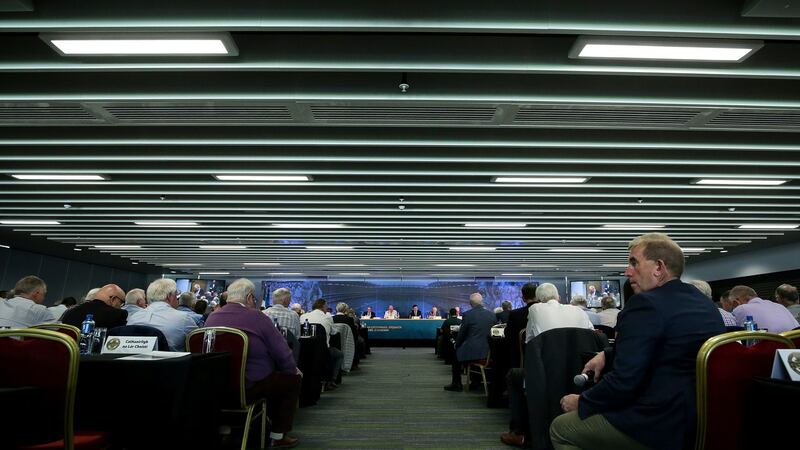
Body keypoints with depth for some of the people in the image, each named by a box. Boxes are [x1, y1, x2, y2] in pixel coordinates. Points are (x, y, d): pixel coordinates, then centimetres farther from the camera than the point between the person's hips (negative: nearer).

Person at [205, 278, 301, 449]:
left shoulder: (211, 318, 2)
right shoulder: (257, 317, -17)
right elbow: (282, 353, -12)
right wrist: (293, 369, 9)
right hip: (249, 387, -7)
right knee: (292, 379, 13)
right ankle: (277, 436, 15)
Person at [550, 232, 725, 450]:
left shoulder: (646, 304, -20)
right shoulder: (703, 301, 9)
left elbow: (624, 382, -22)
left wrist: (581, 402, -7)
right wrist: (607, 355, 13)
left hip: (661, 427, -9)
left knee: (560, 428, 4)